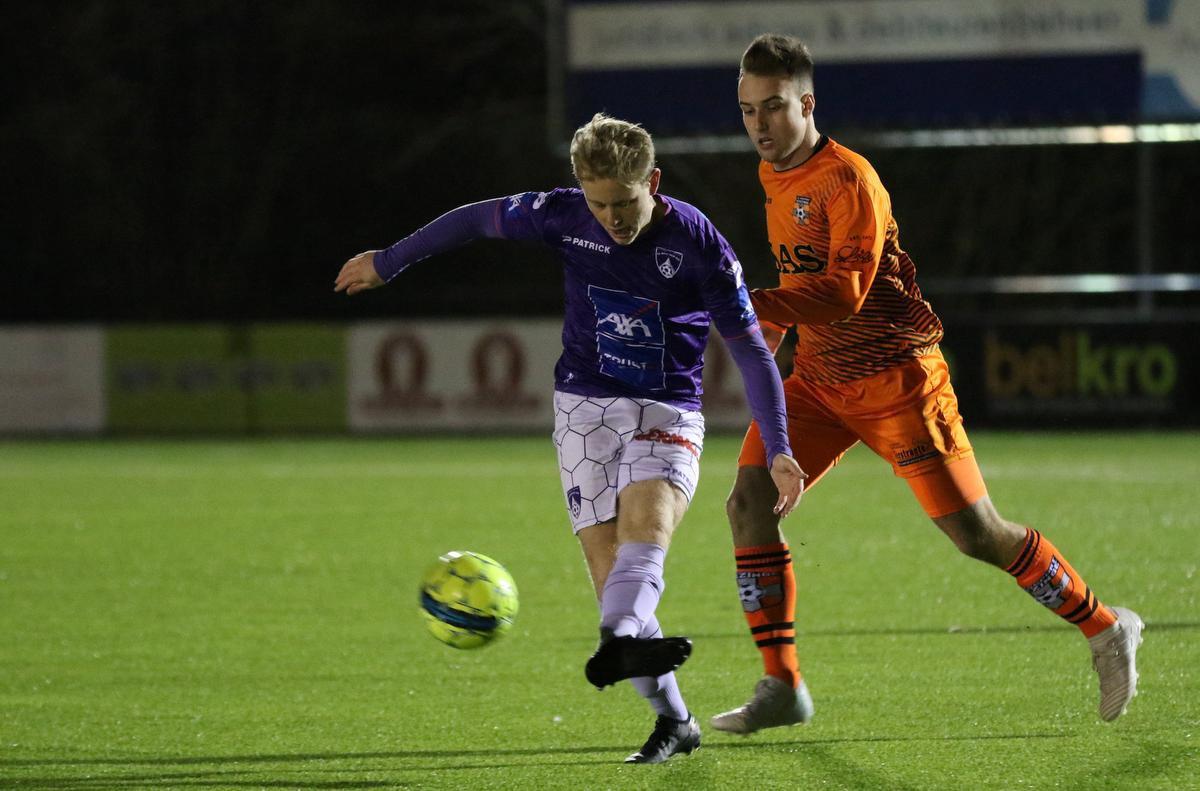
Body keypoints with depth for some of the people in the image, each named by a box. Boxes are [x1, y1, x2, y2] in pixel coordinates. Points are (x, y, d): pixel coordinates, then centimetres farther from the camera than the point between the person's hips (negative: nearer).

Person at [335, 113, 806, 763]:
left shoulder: (700, 246, -12)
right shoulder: (564, 217, -6)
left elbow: (751, 350, -5)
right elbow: (479, 220, 11)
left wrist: (779, 450, -10)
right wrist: (388, 263, 21)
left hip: (667, 412, -3)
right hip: (585, 405, 3)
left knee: (646, 520, -32)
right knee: (609, 570, -10)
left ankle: (619, 642, -59)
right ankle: (673, 720, -3)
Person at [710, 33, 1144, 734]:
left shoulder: (848, 180, -18)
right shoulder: (773, 176, 9)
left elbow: (843, 291, -27)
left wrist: (751, 305, -33)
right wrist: (772, 328, 14)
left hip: (895, 376, -8)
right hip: (819, 380, 8)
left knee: (976, 533, -6)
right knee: (749, 502, -10)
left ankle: (1106, 630, 14)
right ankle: (782, 689, -6)